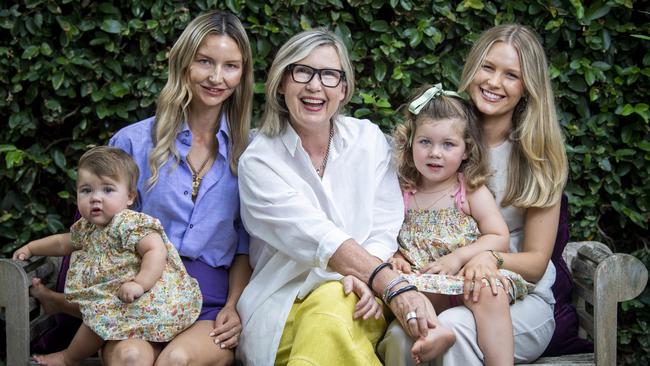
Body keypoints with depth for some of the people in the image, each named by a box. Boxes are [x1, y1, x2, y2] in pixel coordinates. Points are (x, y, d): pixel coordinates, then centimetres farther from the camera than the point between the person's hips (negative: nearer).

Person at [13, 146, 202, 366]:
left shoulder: (130, 224, -19)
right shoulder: (88, 228, 10)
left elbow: (156, 251, -28)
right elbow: (64, 242, 29)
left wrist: (139, 284, -38)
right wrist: (30, 248, 30)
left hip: (151, 296, -9)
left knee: (101, 314, -16)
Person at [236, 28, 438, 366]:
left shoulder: (369, 139, 5)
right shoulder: (259, 160, -3)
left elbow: (385, 230, 1)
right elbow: (314, 236, -18)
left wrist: (365, 278, -22)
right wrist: (391, 284, -31)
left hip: (357, 300, 1)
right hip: (284, 304, -1)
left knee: (332, 305, -34)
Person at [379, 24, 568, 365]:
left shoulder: (539, 154, 0)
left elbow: (536, 263, -2)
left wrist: (492, 258, -24)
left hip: (520, 297, -1)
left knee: (454, 326, -36)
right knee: (400, 334, -33)